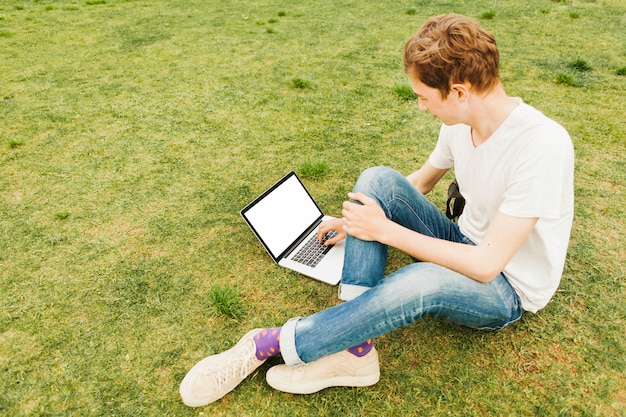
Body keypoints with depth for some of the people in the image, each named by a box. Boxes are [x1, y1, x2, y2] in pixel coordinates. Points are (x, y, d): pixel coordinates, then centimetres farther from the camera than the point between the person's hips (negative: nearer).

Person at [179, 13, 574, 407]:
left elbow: (486, 264, -28)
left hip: (508, 289, -6)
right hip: (464, 246, 7)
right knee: (378, 179, -16)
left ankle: (268, 345, -20)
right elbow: (420, 182, 11)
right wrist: (354, 222, 7)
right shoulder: (463, 120, -6)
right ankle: (356, 349, -22)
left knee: (423, 280, -41)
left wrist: (386, 229, -24)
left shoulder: (544, 145, -28)